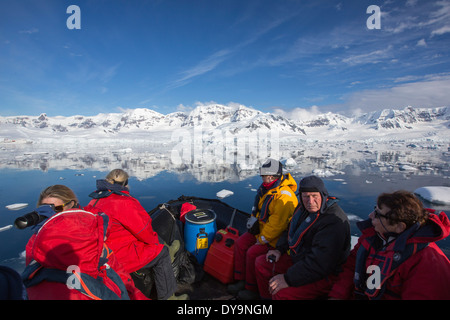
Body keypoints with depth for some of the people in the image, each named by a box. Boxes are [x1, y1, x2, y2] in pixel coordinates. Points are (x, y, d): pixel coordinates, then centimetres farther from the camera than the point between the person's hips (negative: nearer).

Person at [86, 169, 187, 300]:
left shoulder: (94, 201, 7)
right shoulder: (123, 202, -23)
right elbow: (143, 229, -20)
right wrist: (155, 241, 0)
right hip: (119, 258, -9)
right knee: (161, 252, -1)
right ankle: (167, 296, 10)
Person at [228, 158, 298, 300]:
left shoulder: (284, 196, -27)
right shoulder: (265, 188, 3)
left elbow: (277, 224, -28)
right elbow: (257, 209, 17)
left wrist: (262, 240, -20)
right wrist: (254, 221, 4)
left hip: (276, 236, -9)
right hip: (261, 229, 9)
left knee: (253, 252, -18)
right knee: (240, 243, 1)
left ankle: (252, 289, 6)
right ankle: (241, 281, 15)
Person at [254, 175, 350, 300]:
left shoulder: (334, 221, -27)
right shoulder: (302, 208, 1)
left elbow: (319, 262, -32)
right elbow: (290, 231, 18)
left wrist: (288, 279, -30)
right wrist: (280, 249, 4)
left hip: (322, 274, -8)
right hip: (297, 258, 9)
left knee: (281, 293, -29)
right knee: (261, 262, 8)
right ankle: (266, 297, 25)